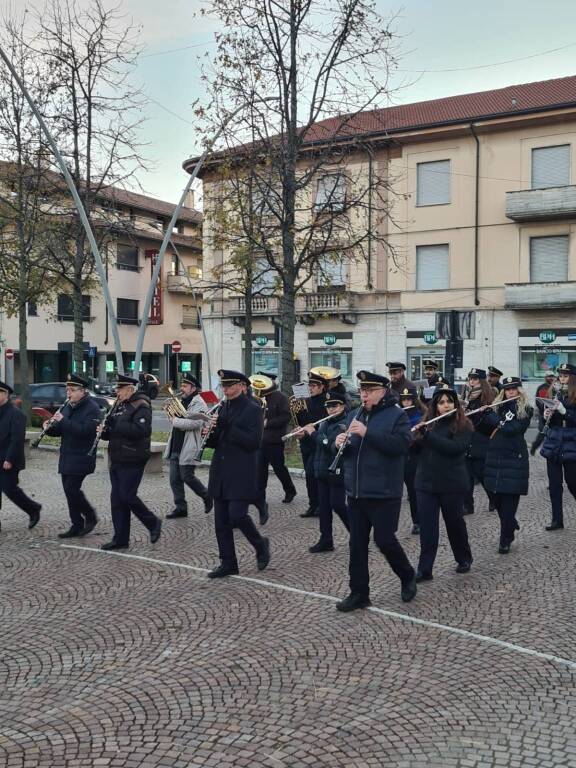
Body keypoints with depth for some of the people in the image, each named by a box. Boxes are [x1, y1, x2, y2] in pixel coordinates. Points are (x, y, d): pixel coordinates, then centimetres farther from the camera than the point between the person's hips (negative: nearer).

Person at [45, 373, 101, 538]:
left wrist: (63, 421, -25)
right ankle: (76, 525, 17)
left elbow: (85, 430, -24)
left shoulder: (92, 408, -11)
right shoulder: (68, 406, 15)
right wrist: (50, 428, -5)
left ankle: (91, 516, 9)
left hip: (81, 458, -8)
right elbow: (60, 430, 17)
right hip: (67, 456, 8)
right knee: (69, 490, 9)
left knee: (72, 489, -11)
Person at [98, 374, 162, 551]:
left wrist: (115, 425, -23)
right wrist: (104, 430, -1)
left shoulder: (141, 406, -11)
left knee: (126, 496, -8)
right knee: (117, 498, 8)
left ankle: (153, 523, 13)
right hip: (116, 460, 9)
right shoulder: (120, 406, 16)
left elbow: (141, 430, -25)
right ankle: (120, 539, 15)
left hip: (132, 461, -9)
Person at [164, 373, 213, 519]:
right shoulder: (181, 402, 16)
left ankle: (207, 496, 19)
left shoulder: (198, 404, -11)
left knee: (187, 477, -5)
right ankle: (180, 508, 15)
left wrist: (175, 421, -17)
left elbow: (195, 423, -26)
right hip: (175, 447, 8)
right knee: (175, 479, 6)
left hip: (188, 449, -8)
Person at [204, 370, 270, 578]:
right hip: (221, 472, 7)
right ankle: (228, 563, 17)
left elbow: (254, 442, -17)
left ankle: (261, 545, 15)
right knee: (221, 520, 7)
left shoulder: (253, 409, -8)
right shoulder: (223, 408, 13)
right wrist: (209, 434, -6)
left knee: (236, 515, -12)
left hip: (241, 474, -7)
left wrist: (228, 427, -21)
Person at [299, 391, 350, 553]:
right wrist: (306, 432, 4)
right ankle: (326, 540, 15)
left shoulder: (345, 424, -13)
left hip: (338, 471, -8)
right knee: (324, 505, 9)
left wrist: (313, 433, -17)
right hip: (323, 471, 8)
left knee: (337, 504, -5)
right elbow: (318, 443, 19)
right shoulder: (324, 423, 12)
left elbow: (330, 444, -25)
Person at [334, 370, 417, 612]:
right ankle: (359, 593, 17)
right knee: (357, 543, 7)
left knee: (384, 540, -1)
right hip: (356, 492, 6)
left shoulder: (397, 415, -7)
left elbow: (401, 445, -22)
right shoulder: (354, 415, 12)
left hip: (384, 492, -6)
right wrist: (340, 443, -8)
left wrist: (367, 432, -27)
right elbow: (348, 450, 17)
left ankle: (408, 576, 26)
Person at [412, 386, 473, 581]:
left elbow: (455, 448, -21)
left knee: (455, 523, 12)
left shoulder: (463, 425, -5)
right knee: (427, 527, 0)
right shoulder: (427, 424, 8)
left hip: (452, 484, -3)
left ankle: (464, 559, 34)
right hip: (426, 483, 3)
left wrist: (428, 434, -24)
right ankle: (424, 570, 3)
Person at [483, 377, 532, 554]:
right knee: (497, 499, 8)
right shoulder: (498, 407, 11)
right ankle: (511, 525, 34)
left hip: (514, 458, -5)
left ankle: (505, 540, 4)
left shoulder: (525, 410, -3)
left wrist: (490, 415, -11)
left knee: (509, 500, -4)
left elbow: (511, 429, -17)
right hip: (494, 456, 5)